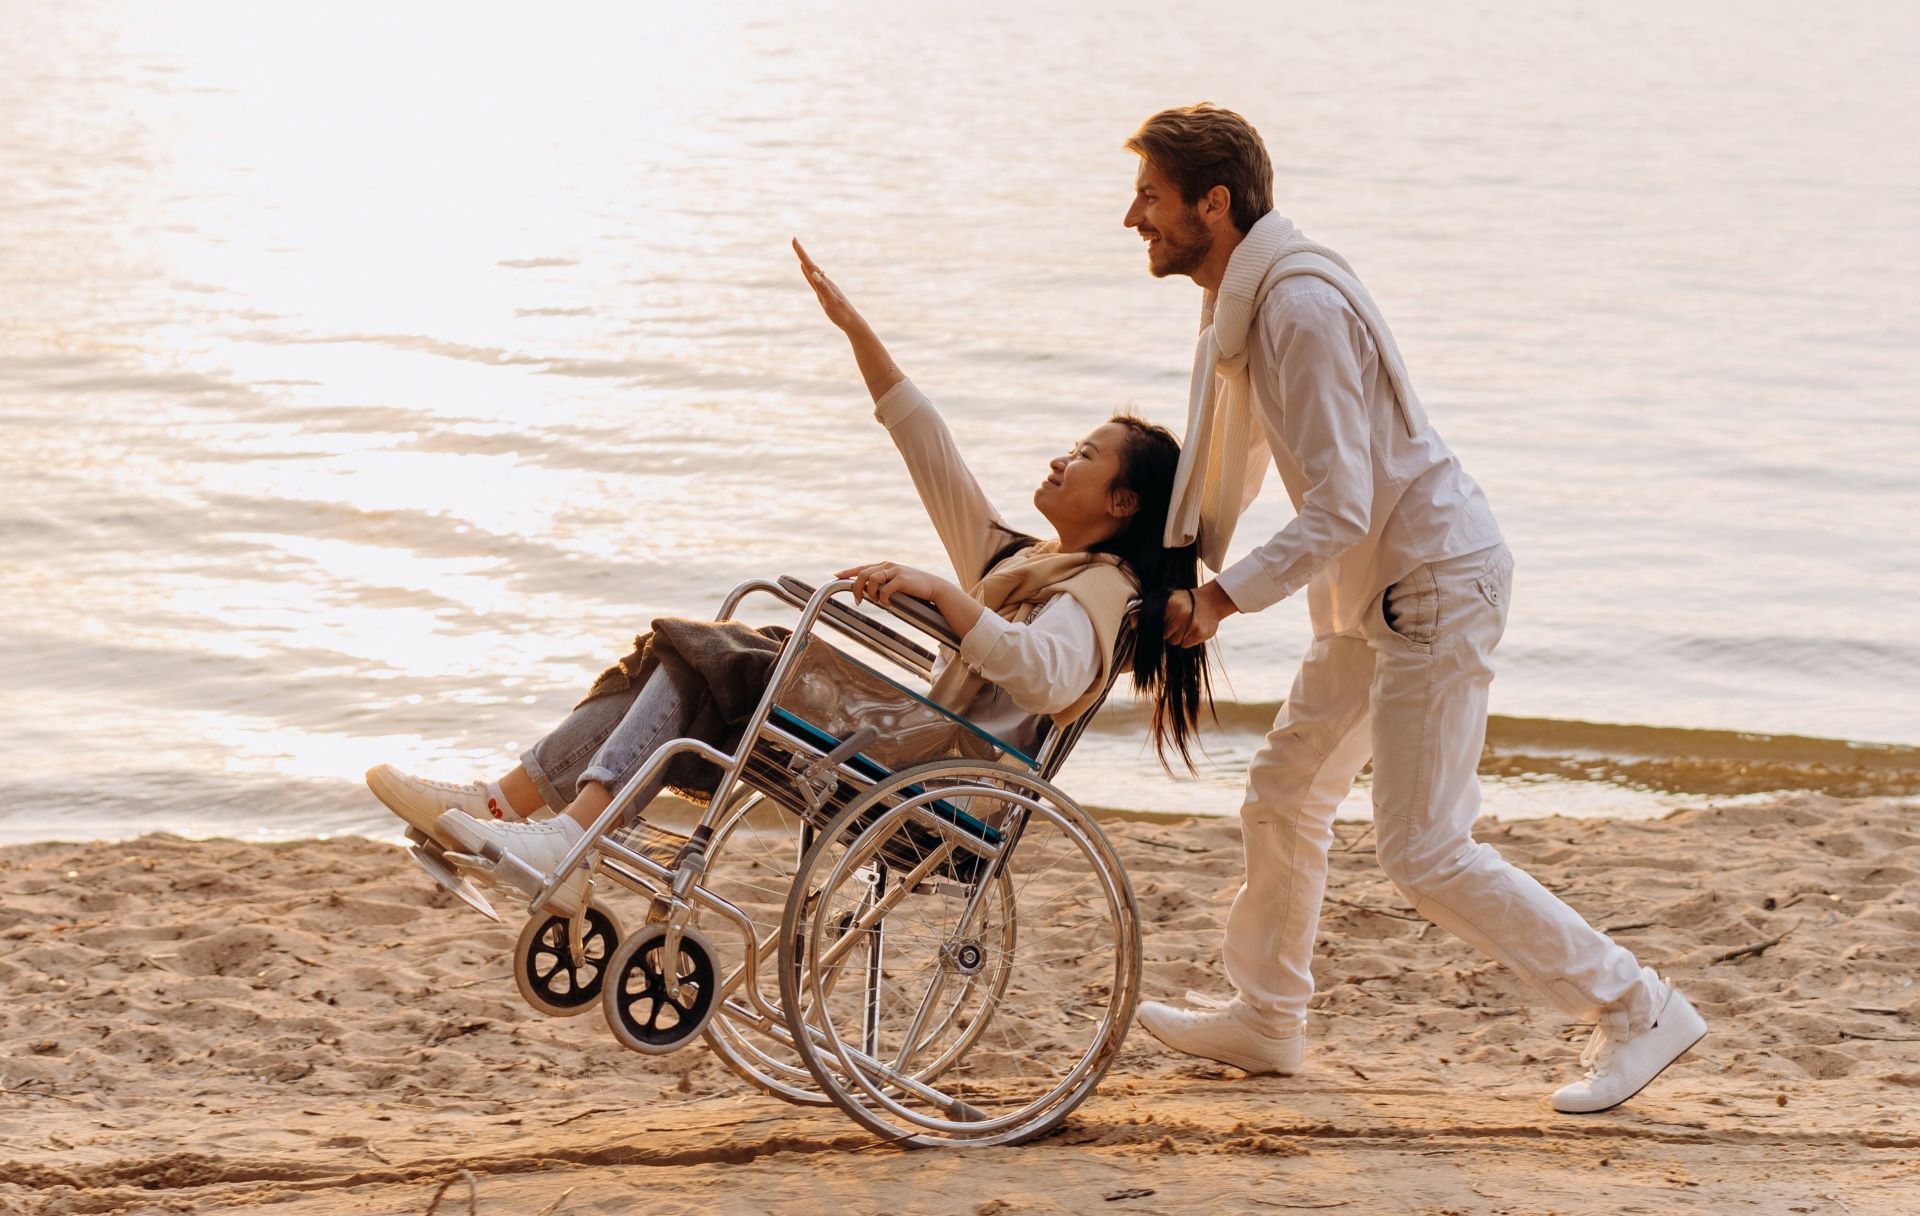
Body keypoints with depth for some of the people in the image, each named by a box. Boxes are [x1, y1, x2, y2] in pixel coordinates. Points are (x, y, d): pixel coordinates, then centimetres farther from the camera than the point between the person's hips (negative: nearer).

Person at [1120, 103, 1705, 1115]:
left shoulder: (1300, 305, -24)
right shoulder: (1242, 299, 8)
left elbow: (1339, 510, -27)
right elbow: (1233, 468, 23)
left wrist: (1223, 599, -21)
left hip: (1436, 584, -10)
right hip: (1377, 588, 10)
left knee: (1423, 852, -8)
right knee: (1286, 791, 19)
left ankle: (1636, 1010, 1)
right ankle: (1264, 1017, 34)